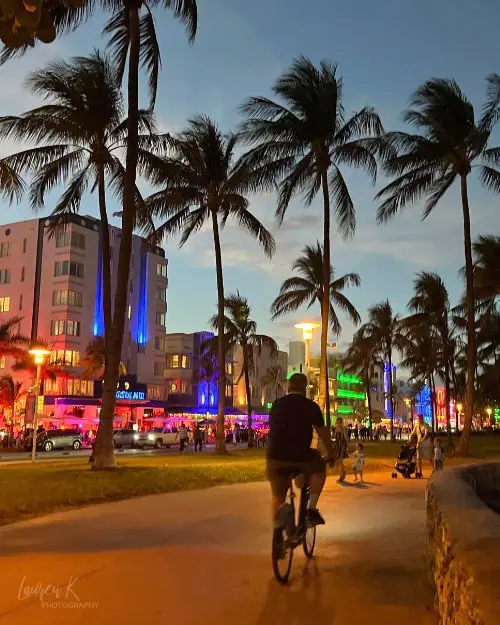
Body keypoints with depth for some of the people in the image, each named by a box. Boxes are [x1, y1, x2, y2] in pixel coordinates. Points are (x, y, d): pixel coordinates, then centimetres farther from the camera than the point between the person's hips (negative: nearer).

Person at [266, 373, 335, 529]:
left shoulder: (277, 405, 12)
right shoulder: (311, 406, 2)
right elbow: (323, 433, 5)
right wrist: (330, 454, 18)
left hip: (276, 458, 3)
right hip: (300, 457, -3)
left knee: (278, 496, 18)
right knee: (320, 468, 26)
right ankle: (311, 509, 15)